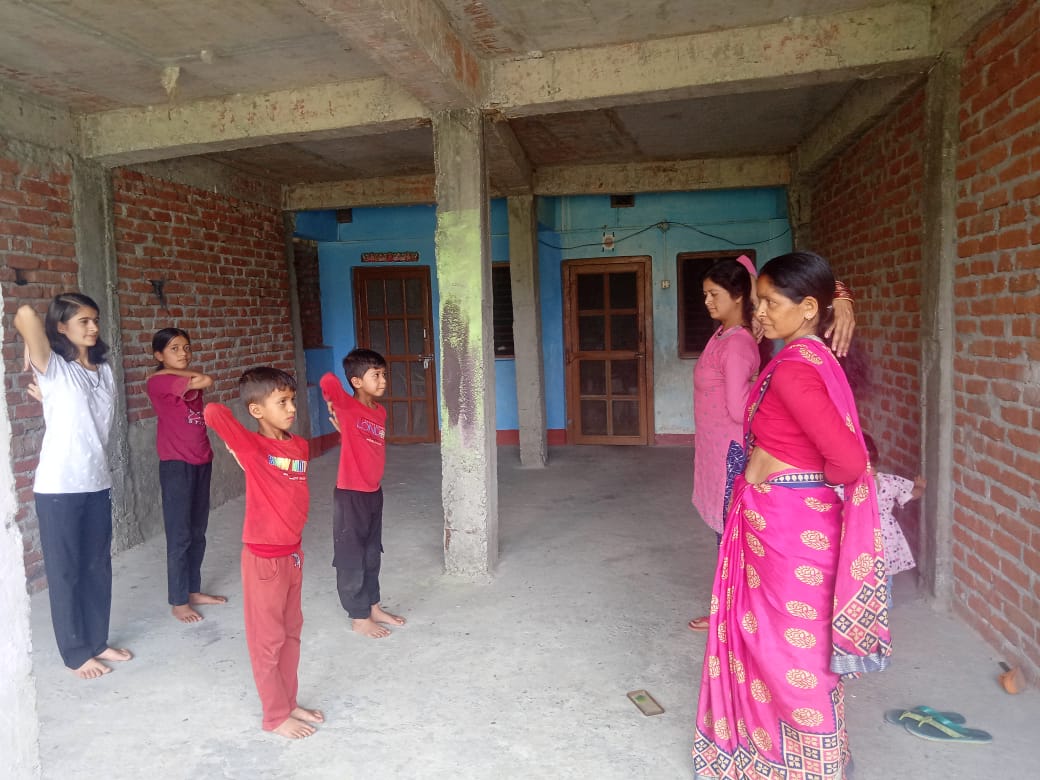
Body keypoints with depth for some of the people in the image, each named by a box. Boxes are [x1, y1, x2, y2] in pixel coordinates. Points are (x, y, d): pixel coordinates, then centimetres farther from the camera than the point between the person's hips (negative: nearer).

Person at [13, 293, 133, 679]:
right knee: (65, 570, 7)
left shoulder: (104, 370, 9)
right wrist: (29, 355, -9)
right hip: (59, 487, -6)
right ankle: (76, 653, 20)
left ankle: (98, 641, 30)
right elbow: (25, 314, -26)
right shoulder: (52, 368, -10)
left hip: (97, 482, 6)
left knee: (98, 566, 15)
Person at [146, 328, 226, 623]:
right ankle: (178, 601, 10)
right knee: (179, 535, -1)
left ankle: (193, 590, 27)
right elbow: (207, 381, -21)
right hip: (176, 465, -8)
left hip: (201, 462, 8)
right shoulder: (158, 382, -13)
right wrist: (175, 370, -10)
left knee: (198, 532, 14)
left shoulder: (189, 381, 12)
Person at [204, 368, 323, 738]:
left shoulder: (300, 445, 3)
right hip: (264, 557, -7)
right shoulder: (252, 446, -16)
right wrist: (242, 448, -12)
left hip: (293, 552, 7)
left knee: (291, 633, 19)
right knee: (268, 639, 9)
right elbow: (212, 412, -29)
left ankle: (289, 703, 35)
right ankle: (275, 715, 23)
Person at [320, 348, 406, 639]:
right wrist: (332, 407, -13)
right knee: (351, 557, 7)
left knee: (372, 554, 20)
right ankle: (359, 617, 19)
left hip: (374, 492, 7)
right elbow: (328, 380, -33)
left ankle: (373, 606, 35)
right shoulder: (347, 406, -16)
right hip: (350, 494, -7)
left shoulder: (380, 411, 5)